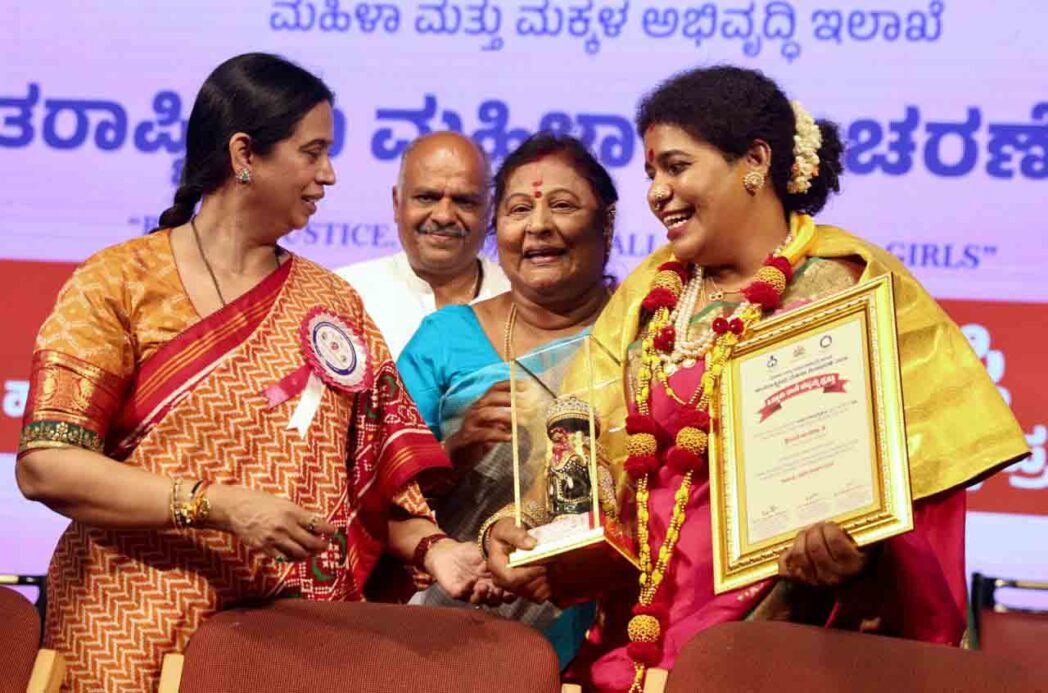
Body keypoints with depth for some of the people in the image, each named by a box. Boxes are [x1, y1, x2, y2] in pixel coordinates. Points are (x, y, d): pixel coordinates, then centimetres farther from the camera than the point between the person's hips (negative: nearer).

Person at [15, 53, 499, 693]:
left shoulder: (332, 302, 13)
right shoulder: (121, 283, -2)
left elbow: (375, 470, 11)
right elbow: (45, 465, -10)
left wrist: (432, 548, -8)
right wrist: (220, 506, -18)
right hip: (145, 631, -3)